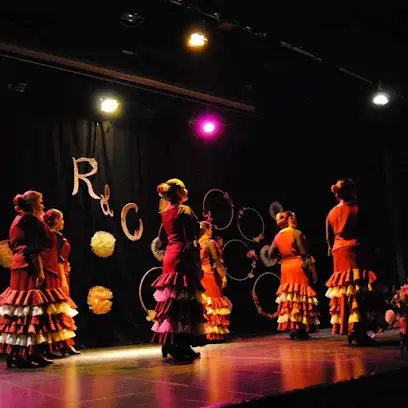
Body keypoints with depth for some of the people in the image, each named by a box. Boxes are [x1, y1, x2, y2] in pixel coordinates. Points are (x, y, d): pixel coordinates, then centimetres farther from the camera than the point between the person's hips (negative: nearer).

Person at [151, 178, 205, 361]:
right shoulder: (184, 210, -9)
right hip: (183, 255, -8)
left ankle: (169, 343, 15)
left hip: (169, 256, 8)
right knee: (184, 299, -7)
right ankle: (181, 346, -7)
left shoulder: (165, 212, 14)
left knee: (171, 298, 11)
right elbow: (195, 231, -14)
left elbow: (161, 236, 21)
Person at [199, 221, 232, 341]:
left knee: (203, 304, 10)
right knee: (213, 304, -2)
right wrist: (223, 276, -11)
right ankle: (214, 333, -3)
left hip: (199, 277, 7)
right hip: (210, 276, -7)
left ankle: (203, 332, 10)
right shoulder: (210, 243, -9)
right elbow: (216, 261, -13)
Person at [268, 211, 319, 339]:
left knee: (289, 295, 10)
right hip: (298, 266, -6)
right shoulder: (296, 233, -9)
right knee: (300, 295, -4)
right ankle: (298, 327, -8)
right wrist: (312, 269, -6)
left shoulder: (278, 236, 8)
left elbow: (271, 254, 11)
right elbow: (304, 253, -10)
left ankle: (289, 326, 9)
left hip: (285, 268, 6)